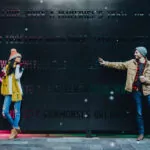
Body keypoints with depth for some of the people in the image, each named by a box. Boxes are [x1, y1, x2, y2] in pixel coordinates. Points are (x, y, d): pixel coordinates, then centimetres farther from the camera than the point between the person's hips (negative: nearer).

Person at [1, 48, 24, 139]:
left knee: (17, 112, 1)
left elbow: (17, 77, -17)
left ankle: (15, 130, 13)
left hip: (16, 92, -3)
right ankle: (16, 127, 17)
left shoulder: (20, 68, 0)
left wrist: (17, 66, -11)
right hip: (8, 93, 3)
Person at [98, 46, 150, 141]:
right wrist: (106, 63, 7)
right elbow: (119, 65, 9)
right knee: (139, 113, 9)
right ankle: (141, 133, 21)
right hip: (136, 91, 3)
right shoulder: (131, 63, 5)